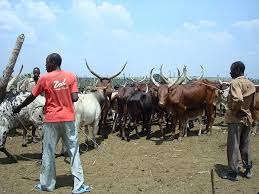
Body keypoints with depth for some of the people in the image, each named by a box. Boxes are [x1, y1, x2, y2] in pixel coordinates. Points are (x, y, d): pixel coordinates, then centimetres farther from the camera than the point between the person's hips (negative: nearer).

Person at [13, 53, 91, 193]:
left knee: (48, 152, 11)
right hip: (68, 118, 1)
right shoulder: (71, 76, -1)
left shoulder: (44, 78, -4)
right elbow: (75, 98, -6)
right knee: (73, 151, 6)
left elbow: (31, 97, 5)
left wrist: (19, 108, 21)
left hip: (51, 119, -1)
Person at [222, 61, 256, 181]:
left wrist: (235, 111, -16)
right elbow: (253, 104, 13)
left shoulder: (235, 82, -15)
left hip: (235, 118, -8)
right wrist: (246, 111, 15)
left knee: (233, 146, 1)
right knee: (245, 145, 17)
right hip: (247, 118, 8)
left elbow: (238, 99, -31)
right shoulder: (251, 84, 9)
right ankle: (248, 170, 26)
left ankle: (233, 173, 7)